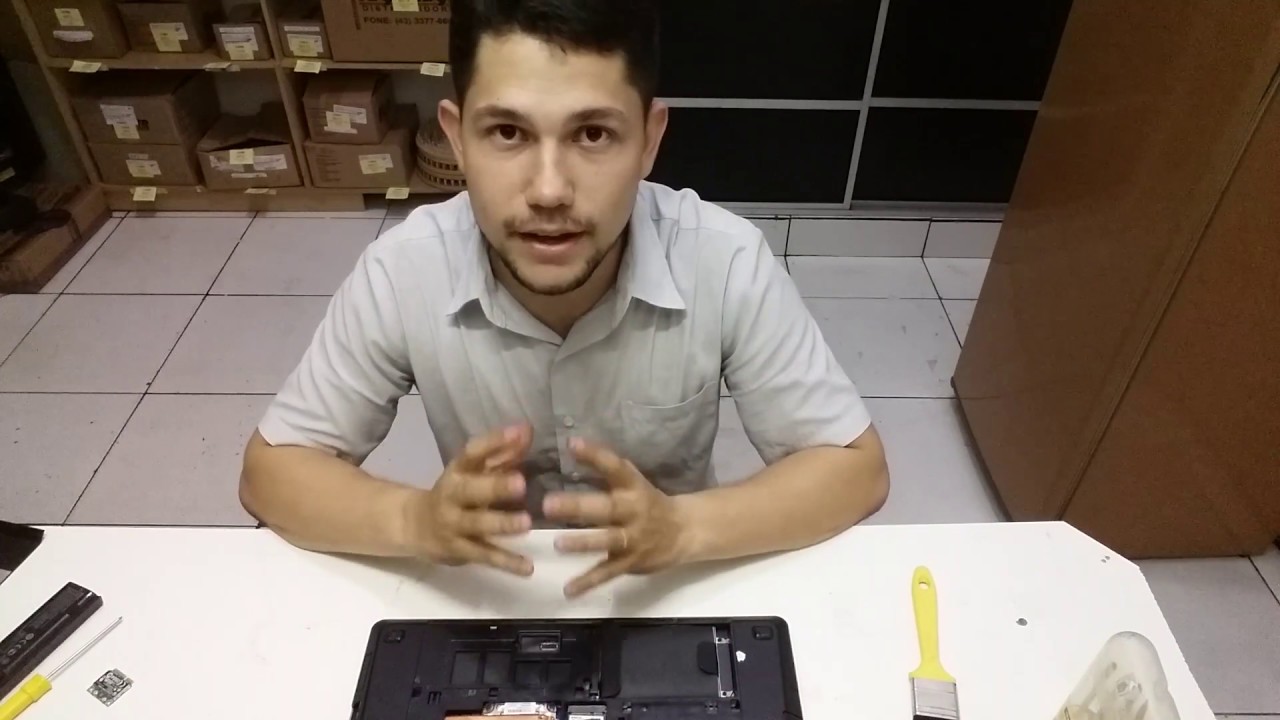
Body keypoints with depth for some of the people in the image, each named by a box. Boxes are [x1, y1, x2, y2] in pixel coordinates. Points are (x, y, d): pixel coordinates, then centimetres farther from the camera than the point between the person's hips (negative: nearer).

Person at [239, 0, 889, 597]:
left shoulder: (726, 262, -23)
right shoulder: (402, 271, -20)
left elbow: (855, 467, -17)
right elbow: (271, 472, -11)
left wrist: (680, 525, -34)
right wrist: (416, 520, -31)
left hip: (674, 588, 0)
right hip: (486, 592, 1)